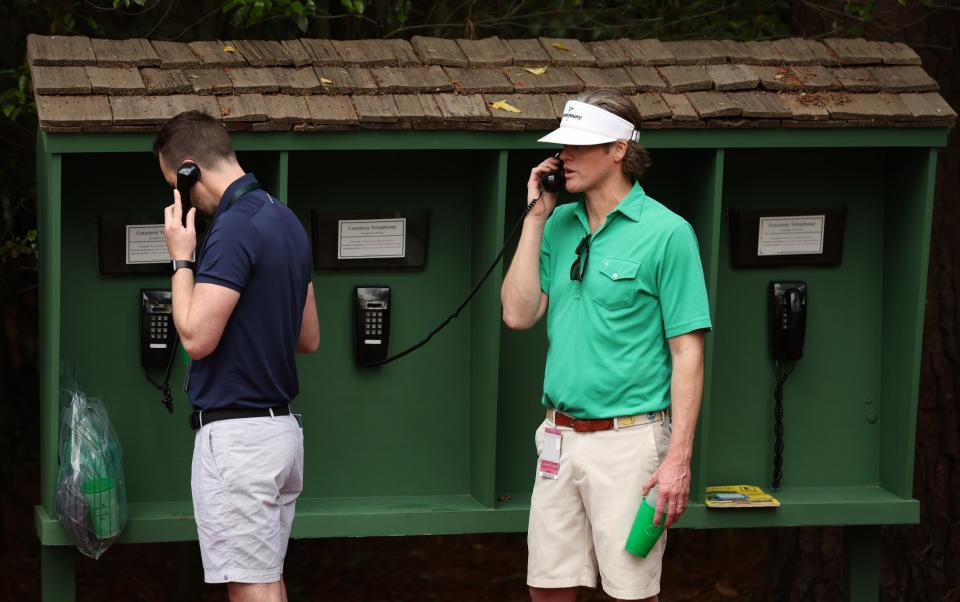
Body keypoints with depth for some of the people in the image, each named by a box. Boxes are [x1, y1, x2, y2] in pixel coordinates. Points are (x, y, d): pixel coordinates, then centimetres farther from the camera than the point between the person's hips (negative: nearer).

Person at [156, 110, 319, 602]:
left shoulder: (235, 227, -18)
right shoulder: (286, 221, 12)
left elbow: (197, 337, -21)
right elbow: (309, 338, 18)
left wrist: (182, 260, -9)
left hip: (235, 436, -10)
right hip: (282, 428, 10)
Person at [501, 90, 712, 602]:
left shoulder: (666, 233, -8)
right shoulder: (560, 225, 10)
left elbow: (687, 353, -10)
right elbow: (518, 313, 2)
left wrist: (678, 458, -16)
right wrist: (536, 218, 1)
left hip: (628, 439, -6)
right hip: (559, 438, 6)